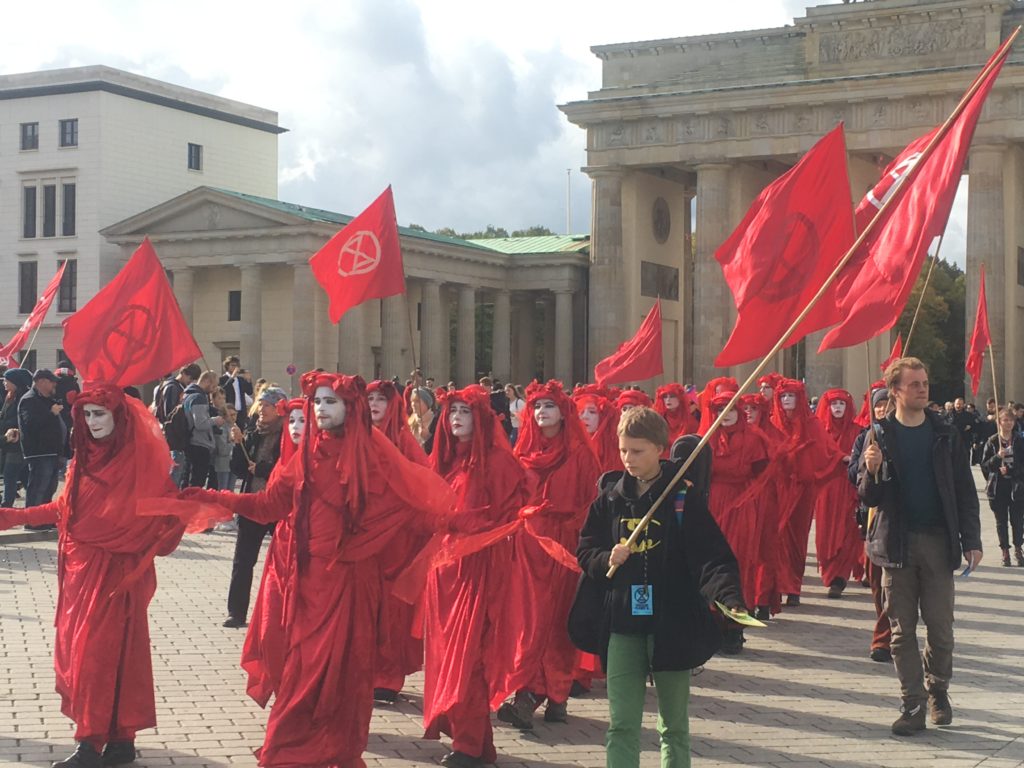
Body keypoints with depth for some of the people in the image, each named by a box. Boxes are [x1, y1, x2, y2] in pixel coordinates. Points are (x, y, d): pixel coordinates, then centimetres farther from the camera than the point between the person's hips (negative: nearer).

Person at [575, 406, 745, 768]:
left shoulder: (685, 496, -6)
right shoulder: (610, 497, 5)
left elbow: (711, 555, -14)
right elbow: (585, 552, 10)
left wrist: (729, 596, -31)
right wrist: (607, 559, -12)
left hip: (671, 624, -2)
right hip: (622, 625, 2)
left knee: (674, 725, 12)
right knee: (621, 725, -1)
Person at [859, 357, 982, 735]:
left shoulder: (946, 436, 6)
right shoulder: (879, 436, 3)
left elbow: (965, 492, 7)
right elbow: (868, 497, 3)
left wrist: (971, 540, 0)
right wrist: (871, 472, -18)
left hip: (938, 541, 1)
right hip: (897, 543, 0)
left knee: (940, 627, 3)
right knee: (902, 630, 2)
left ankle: (938, 690, 24)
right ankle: (913, 706, 8)